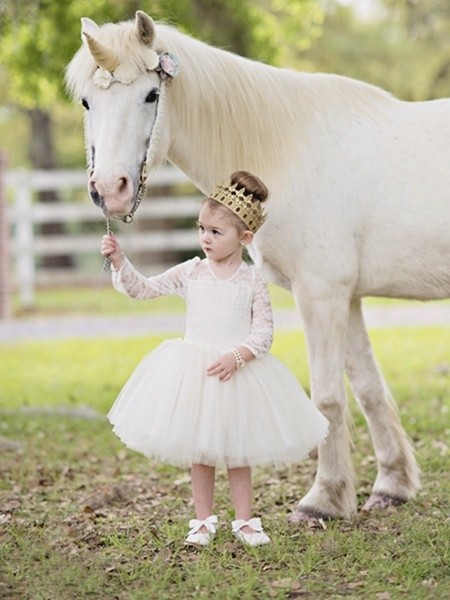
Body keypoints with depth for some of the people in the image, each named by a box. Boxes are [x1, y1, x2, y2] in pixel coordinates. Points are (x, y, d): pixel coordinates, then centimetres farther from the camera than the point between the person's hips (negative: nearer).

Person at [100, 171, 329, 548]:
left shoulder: (252, 281, -6)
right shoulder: (191, 273, 0)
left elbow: (264, 332, -7)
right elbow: (143, 289, 1)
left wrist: (236, 357, -22)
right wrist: (119, 261, -13)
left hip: (239, 370, -2)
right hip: (194, 370, 2)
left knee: (238, 450, 9)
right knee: (200, 450, 8)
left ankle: (244, 520, 19)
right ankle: (203, 520, 18)